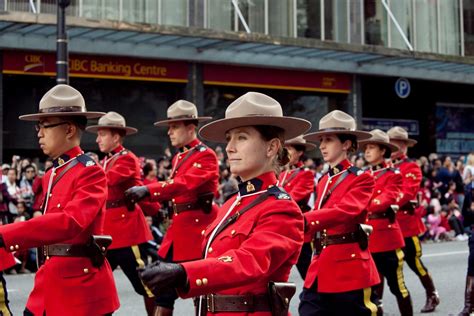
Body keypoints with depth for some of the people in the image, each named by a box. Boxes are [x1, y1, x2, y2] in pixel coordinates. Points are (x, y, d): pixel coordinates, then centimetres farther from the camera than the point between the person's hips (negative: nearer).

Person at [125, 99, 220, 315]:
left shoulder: (206, 155, -12)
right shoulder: (179, 157, 16)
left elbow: (184, 183, -28)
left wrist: (147, 190, -37)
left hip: (198, 229, -8)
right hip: (178, 229, 8)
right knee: (164, 292, 6)